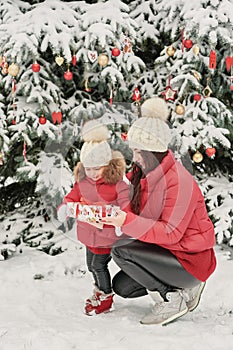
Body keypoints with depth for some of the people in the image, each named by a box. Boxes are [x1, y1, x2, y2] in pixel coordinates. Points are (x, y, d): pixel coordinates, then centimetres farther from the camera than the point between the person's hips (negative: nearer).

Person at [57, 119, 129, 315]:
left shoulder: (117, 183, -20)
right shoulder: (83, 181, -1)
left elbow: (125, 204, -23)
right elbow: (74, 195, 11)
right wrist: (65, 207, -7)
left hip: (108, 234, -6)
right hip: (89, 233, 7)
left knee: (99, 265, -2)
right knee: (91, 265, 19)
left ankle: (106, 297, 18)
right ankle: (99, 290, 44)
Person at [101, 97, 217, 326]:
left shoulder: (179, 181, -24)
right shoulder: (142, 174, 3)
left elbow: (171, 233, -28)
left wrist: (128, 221, -34)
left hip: (191, 261, -9)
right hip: (167, 251, 9)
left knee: (121, 251, -19)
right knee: (121, 287, 8)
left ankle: (171, 300, -9)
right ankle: (184, 288, 14)